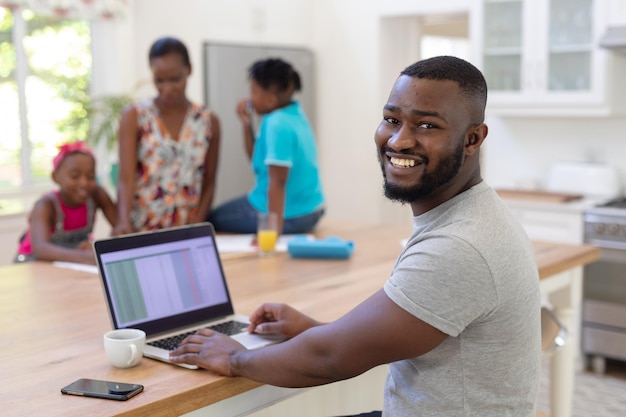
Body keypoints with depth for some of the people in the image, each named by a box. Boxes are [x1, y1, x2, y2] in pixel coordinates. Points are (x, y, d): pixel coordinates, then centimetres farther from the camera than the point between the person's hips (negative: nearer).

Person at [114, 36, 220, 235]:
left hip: (186, 234, 2)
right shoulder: (134, 116, -3)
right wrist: (124, 221, -27)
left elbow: (209, 184, 7)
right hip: (139, 231, -2)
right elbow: (126, 178, -11)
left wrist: (197, 225, -6)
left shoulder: (208, 122, 3)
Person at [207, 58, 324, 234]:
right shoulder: (293, 113, 4)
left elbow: (278, 182, -29)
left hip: (290, 214, -10)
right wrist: (247, 124, 0)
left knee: (211, 220, 5)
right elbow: (258, 158, 12)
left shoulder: (278, 125, -24)